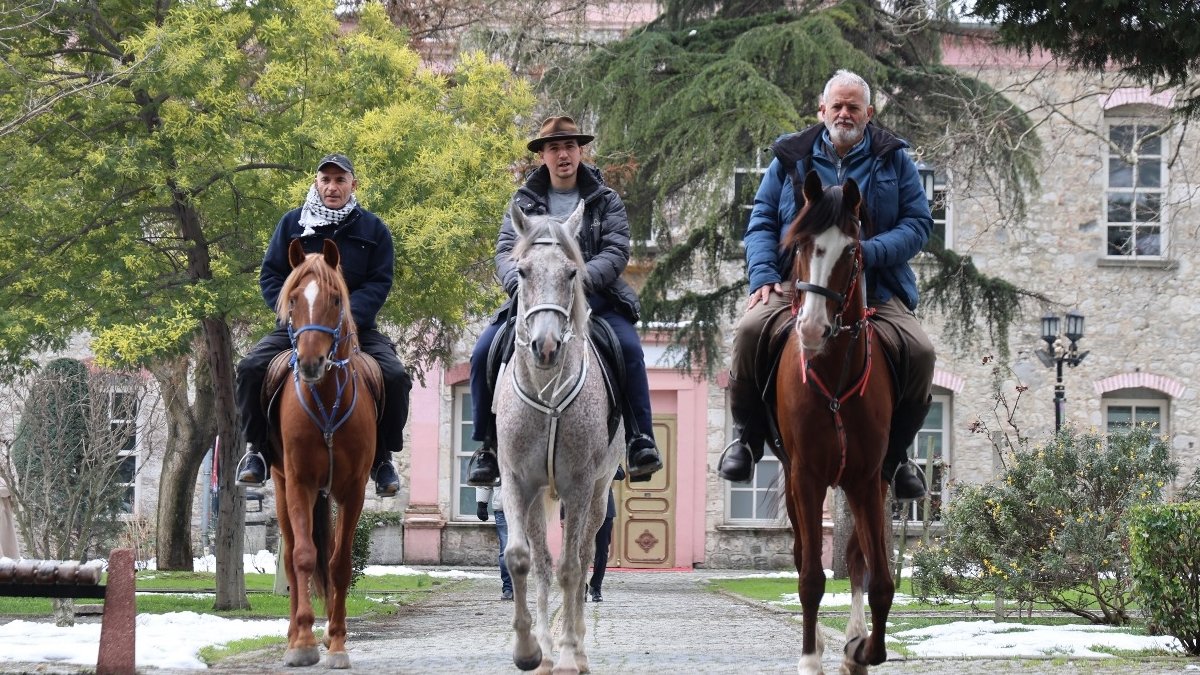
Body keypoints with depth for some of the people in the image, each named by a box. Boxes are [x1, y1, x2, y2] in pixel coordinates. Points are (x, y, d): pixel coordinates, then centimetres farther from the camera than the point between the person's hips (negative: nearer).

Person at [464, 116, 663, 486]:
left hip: (594, 297, -1)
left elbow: (617, 251, -5)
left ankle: (640, 441, -21)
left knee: (629, 348, -28)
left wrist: (581, 279, -25)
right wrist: (520, 283, -24)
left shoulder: (604, 200, 7)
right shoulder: (524, 201, 10)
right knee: (484, 353, -18)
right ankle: (488, 445, -5)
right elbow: (505, 251, -1)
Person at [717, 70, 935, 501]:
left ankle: (895, 453, -1)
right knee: (751, 330, -29)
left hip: (875, 290, 0)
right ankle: (747, 434, -6)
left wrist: (870, 252, -13)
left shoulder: (893, 160, 11)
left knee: (919, 352, -25)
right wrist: (763, 275, -8)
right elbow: (762, 220, 11)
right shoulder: (791, 158, 12)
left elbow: (918, 223, 5)